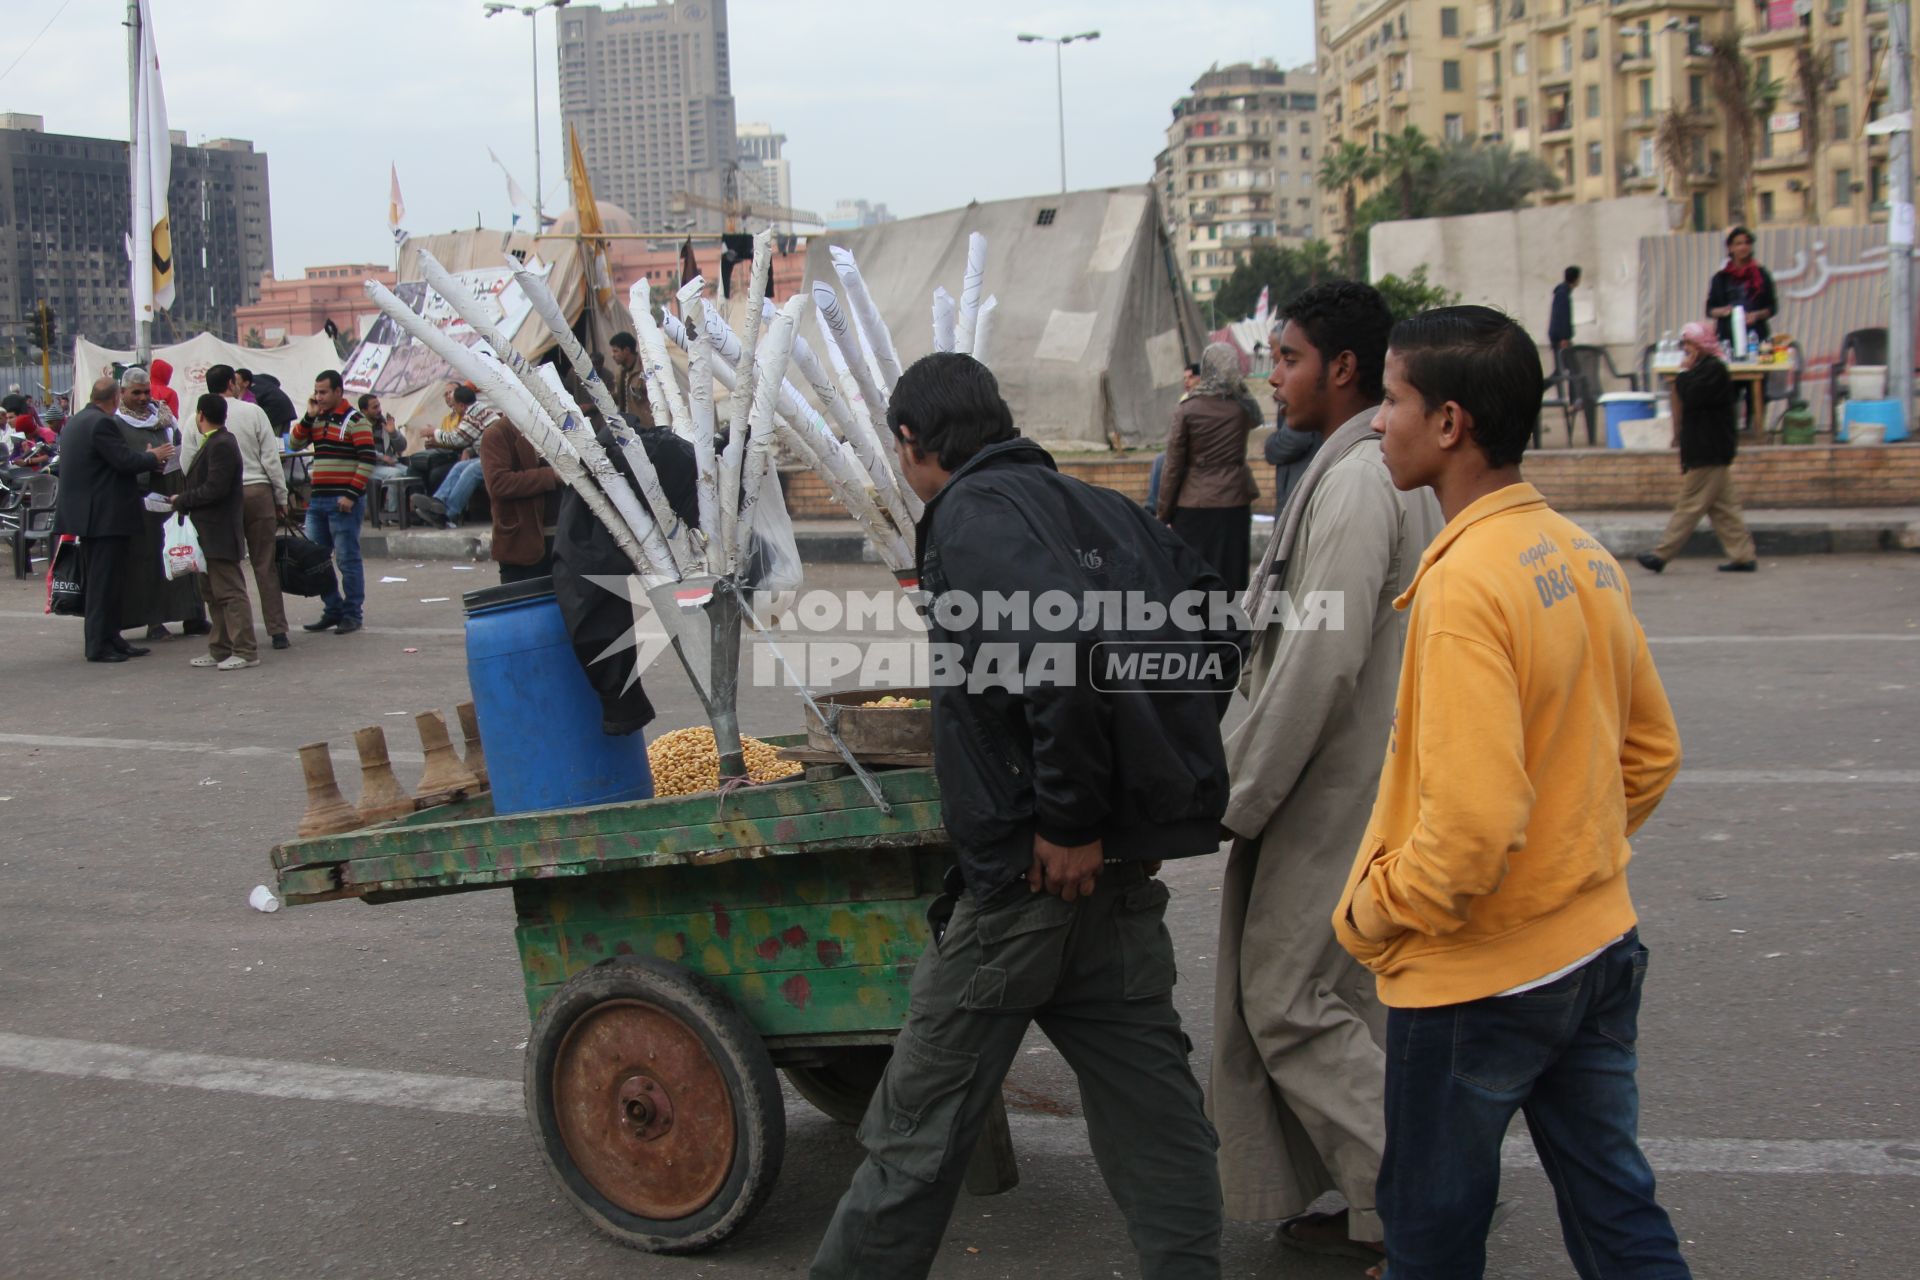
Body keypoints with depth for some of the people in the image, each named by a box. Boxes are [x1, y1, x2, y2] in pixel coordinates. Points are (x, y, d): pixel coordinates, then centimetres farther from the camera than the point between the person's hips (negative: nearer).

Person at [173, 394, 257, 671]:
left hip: (219, 533, -11)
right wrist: (184, 500, 7)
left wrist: (182, 500, -13)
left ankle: (245, 651, -5)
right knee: (213, 593, 15)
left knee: (230, 591, -7)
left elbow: (215, 489, -22)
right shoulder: (213, 443, 15)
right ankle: (220, 649, 21)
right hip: (208, 533, 11)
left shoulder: (221, 445, -16)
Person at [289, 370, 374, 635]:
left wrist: (352, 494, -18)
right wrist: (309, 416, -1)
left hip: (343, 501, -8)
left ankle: (353, 615, 3)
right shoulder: (317, 419, 15)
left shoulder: (355, 420, -7)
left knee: (347, 560, -4)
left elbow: (367, 461, -12)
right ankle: (332, 610, 19)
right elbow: (295, 442, 11)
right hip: (317, 500, 8)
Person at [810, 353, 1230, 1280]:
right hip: (1127, 865, 8)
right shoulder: (1101, 510, 11)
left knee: (923, 1120, 7)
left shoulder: (973, 516, -11)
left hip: (1032, 867, -7)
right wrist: (1164, 766, 14)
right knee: (1149, 1106, 13)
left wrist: (1068, 817, -21)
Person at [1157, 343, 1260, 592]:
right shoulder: (1243, 408, 0)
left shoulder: (1187, 410, -7)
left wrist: (1163, 513, 0)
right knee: (1231, 577, 6)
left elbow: (1173, 466, -6)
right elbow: (1256, 420, 28)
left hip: (1193, 506, -2)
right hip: (1234, 504, 2)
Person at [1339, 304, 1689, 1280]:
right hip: (1599, 945, 8)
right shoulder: (1583, 556, 3)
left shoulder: (1464, 584, -23)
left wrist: (1369, 914, -13)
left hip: (1477, 979, -8)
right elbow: (1651, 751, 13)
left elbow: (1471, 822, -28)